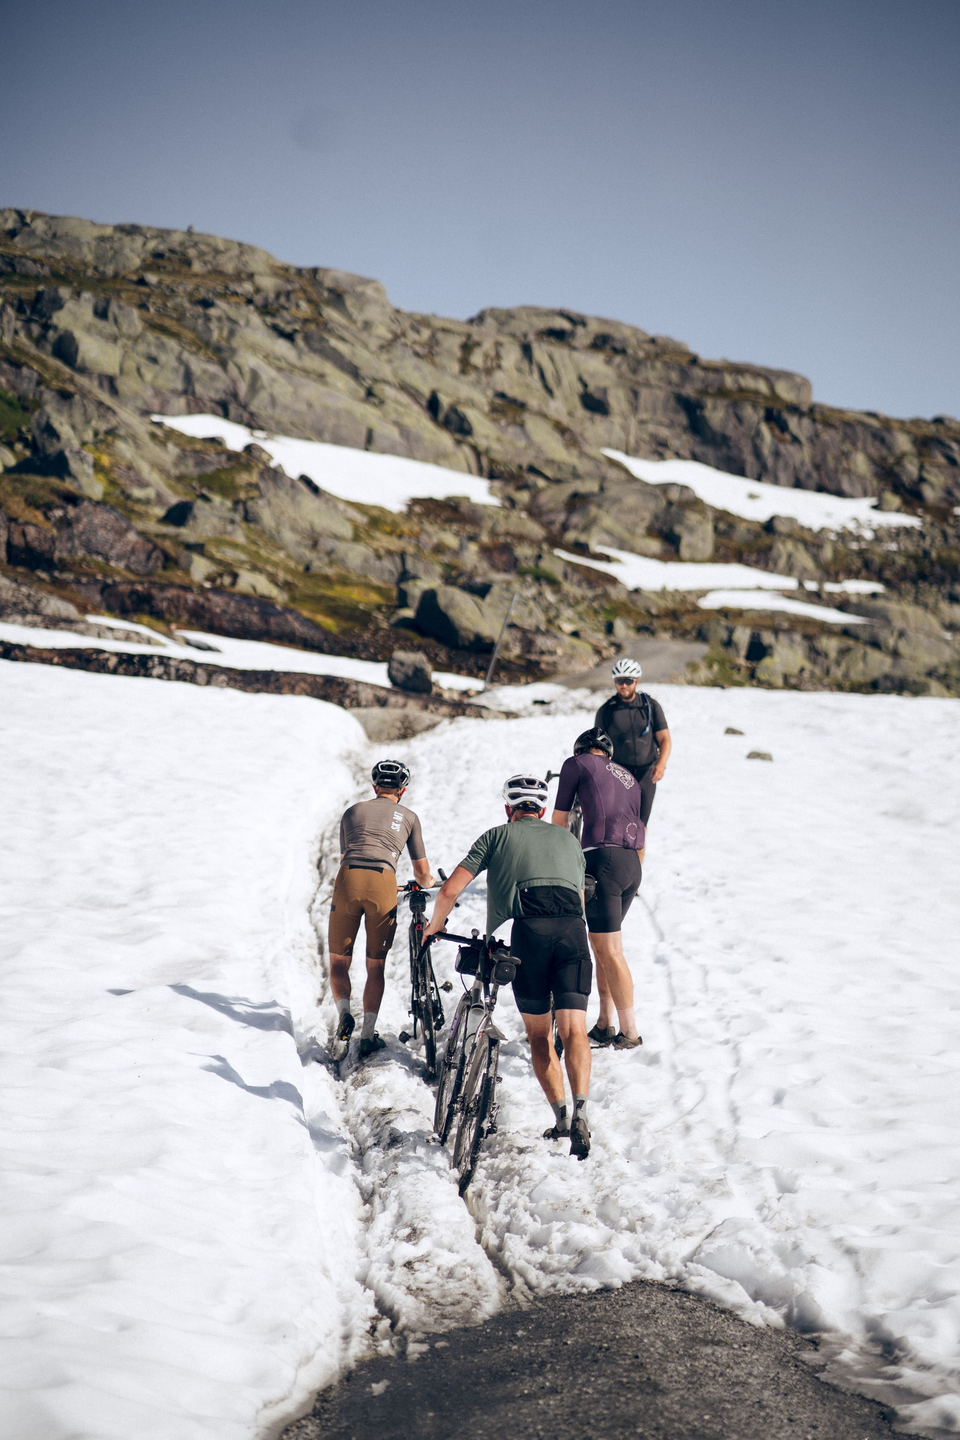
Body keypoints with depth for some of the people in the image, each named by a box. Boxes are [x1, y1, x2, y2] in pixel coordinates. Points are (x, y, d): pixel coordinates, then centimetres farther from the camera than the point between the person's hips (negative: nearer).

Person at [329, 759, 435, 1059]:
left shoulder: (353, 811, 25)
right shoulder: (408, 817, 23)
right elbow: (422, 871, 25)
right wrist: (426, 882, 49)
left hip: (348, 878, 0)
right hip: (383, 882, 0)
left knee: (339, 960, 13)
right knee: (376, 966, 10)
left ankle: (343, 1012, -10)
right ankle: (368, 1036, 5)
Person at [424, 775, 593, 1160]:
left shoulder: (497, 836, 22)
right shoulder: (567, 839, 30)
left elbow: (449, 890, 15)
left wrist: (435, 926, 33)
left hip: (527, 930, -1)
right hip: (572, 928, 1)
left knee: (538, 1031, 12)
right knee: (573, 1028, -5)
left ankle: (560, 1115, 3)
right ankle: (580, 1111, -25)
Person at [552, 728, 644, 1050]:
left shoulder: (576, 763, 9)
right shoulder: (627, 777, 27)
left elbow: (559, 820, 11)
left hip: (603, 860, -7)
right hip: (632, 866, 7)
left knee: (609, 950, -4)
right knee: (601, 942, 18)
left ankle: (629, 1032, -4)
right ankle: (605, 1024, 19)